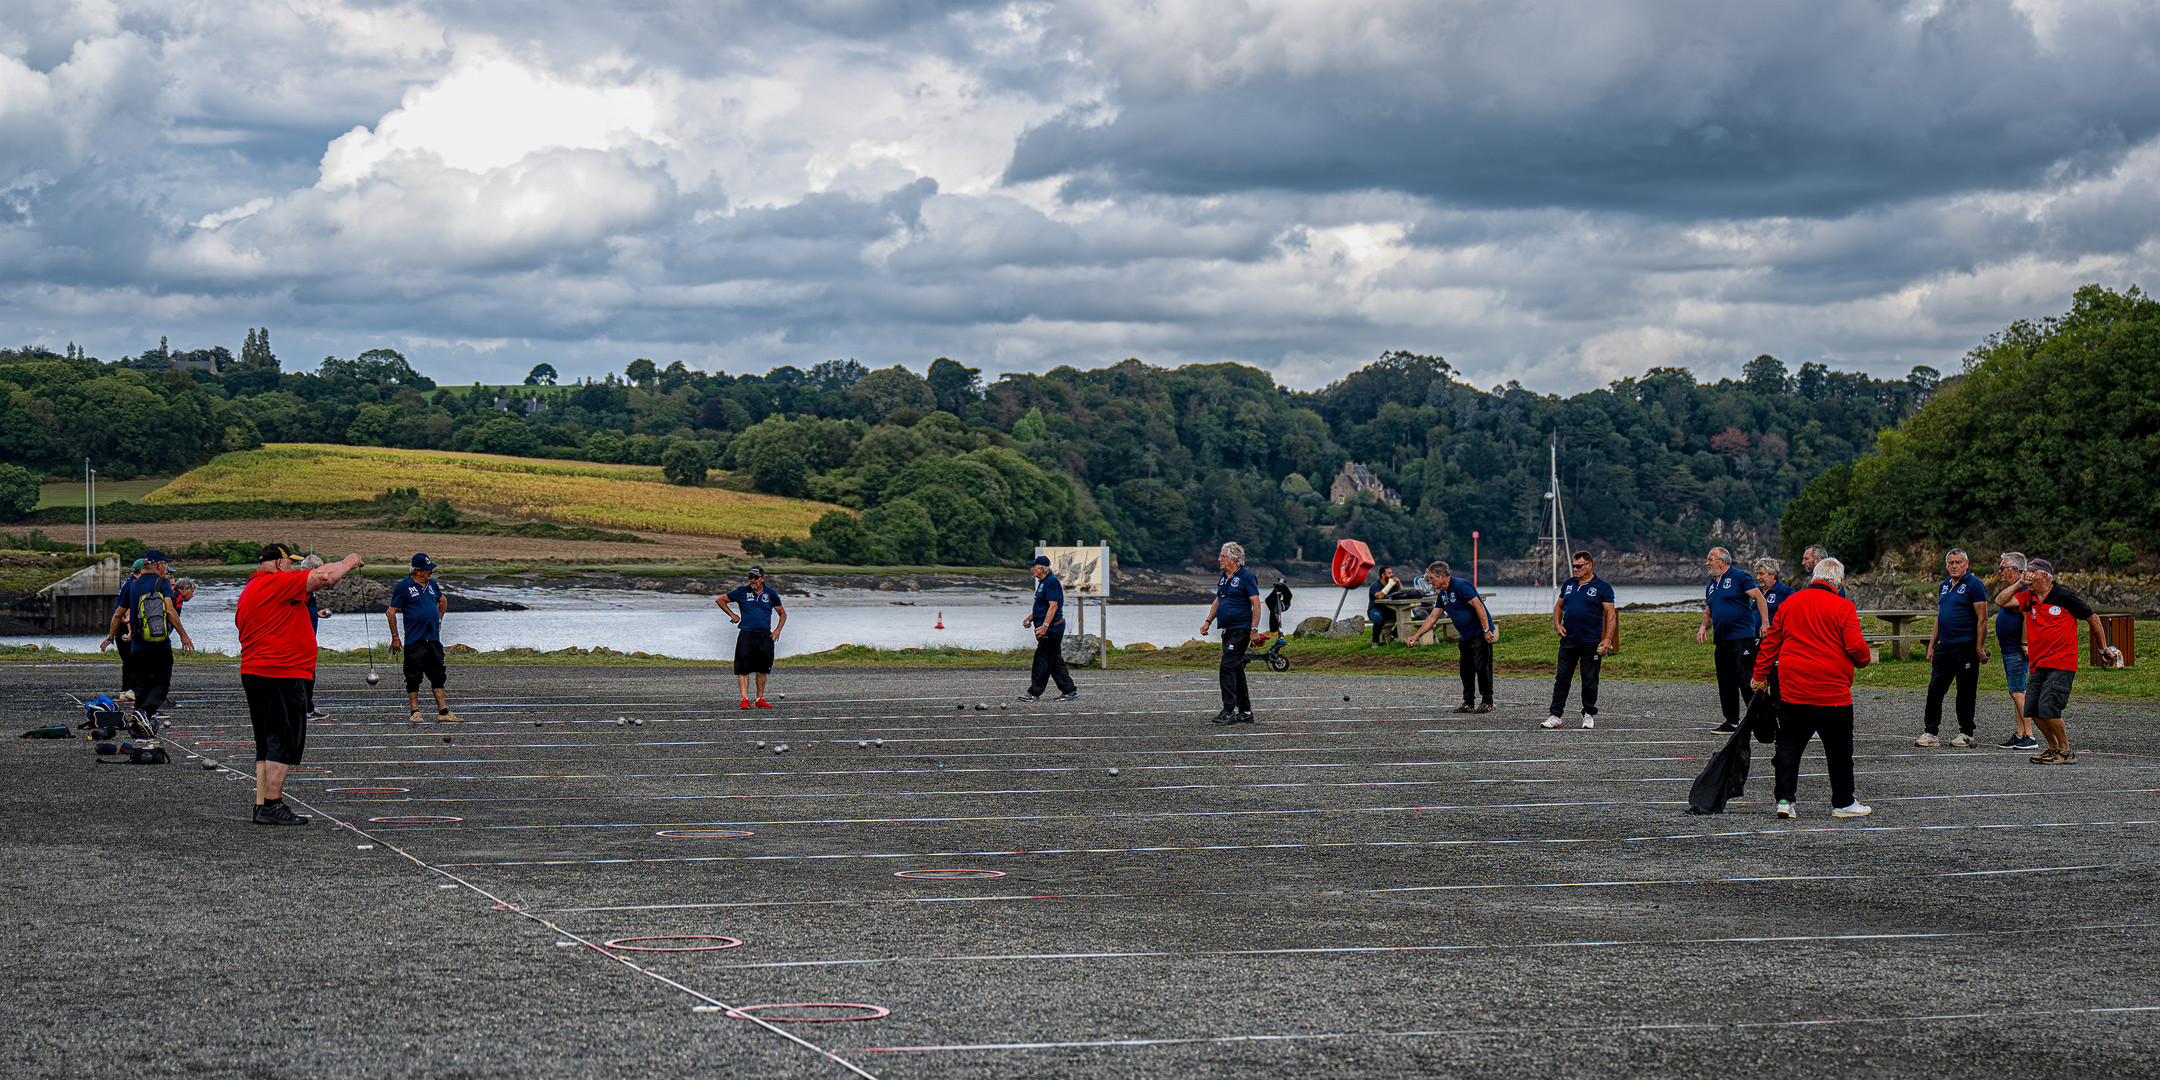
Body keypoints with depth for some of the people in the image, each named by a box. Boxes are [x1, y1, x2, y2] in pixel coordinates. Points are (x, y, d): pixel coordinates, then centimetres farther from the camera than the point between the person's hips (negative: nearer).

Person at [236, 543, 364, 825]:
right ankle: (272, 805, -10)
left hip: (253, 673, 10)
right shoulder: (275, 583, -12)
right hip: (281, 675, -10)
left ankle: (262, 805, 11)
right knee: (283, 743, -7)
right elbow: (324, 577, -12)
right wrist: (348, 563, 2)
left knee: (267, 745, 13)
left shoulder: (249, 590, 17)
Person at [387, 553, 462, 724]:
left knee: (438, 676, 6)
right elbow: (391, 612, -5)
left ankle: (443, 712, 9)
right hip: (414, 640, -6)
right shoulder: (404, 586, -6)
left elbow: (442, 601, 32)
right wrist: (395, 637, -6)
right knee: (414, 677, -1)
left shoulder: (432, 584, 11)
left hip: (433, 638, 6)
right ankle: (415, 712, 7)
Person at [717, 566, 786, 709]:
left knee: (762, 669, 6)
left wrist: (777, 630, 4)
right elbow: (719, 600, 13)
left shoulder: (771, 594, 8)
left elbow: (783, 614, 18)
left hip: (765, 637, 2)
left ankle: (760, 699, 14)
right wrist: (732, 615, 6)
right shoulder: (742, 592, 3)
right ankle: (745, 699, -11)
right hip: (746, 635, -2)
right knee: (743, 669, -9)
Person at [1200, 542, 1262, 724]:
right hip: (1228, 630, 9)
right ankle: (1245, 712, 16)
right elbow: (1217, 602, 25)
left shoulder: (1246, 577, -10)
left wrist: (1253, 630, -18)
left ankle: (1228, 711, -16)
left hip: (1241, 630, -9)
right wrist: (1207, 622, 18)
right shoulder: (1224, 578, 14)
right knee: (1236, 671, 11)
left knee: (1227, 668, -16)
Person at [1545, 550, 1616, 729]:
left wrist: (1608, 639, -14)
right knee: (1561, 678, 1)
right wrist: (1557, 624, 4)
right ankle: (1555, 716, 2)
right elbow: (1558, 606, 23)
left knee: (1590, 681, 4)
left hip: (1591, 642, -4)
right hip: (1568, 640, 4)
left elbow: (1611, 614, -5)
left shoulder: (1603, 587, -2)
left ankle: (1589, 715, 17)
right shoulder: (1568, 584, 12)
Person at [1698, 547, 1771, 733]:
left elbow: (1759, 597, -8)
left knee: (1746, 680, -10)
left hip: (1741, 637, -8)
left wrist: (1765, 623, -17)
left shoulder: (1739, 578, -3)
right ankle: (1732, 721, 14)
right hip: (1722, 640, 8)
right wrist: (1704, 628, 7)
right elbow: (1709, 613, 27)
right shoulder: (1711, 586, 19)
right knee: (1725, 683, 8)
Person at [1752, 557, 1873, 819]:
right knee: (1839, 750, 8)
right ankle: (1843, 803, 16)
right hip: (1832, 691, -4)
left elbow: (1771, 640, 13)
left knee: (1789, 745, 8)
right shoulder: (1842, 607, -8)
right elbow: (1856, 647, -12)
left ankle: (1784, 799, -2)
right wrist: (1863, 660, 11)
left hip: (1792, 690, 4)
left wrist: (1760, 675, 20)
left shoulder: (1791, 602, 8)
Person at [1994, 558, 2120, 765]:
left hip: (2061, 664, -7)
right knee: (2033, 709, 2)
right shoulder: (2028, 598, 10)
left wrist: (2104, 648, 12)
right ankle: (2054, 747, 20)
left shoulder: (2065, 597, -5)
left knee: (2048, 708, -16)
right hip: (2037, 664, 7)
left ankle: (2066, 752, -2)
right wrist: (2019, 584, -7)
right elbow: (2001, 601, 1)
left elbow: (2093, 619, 5)